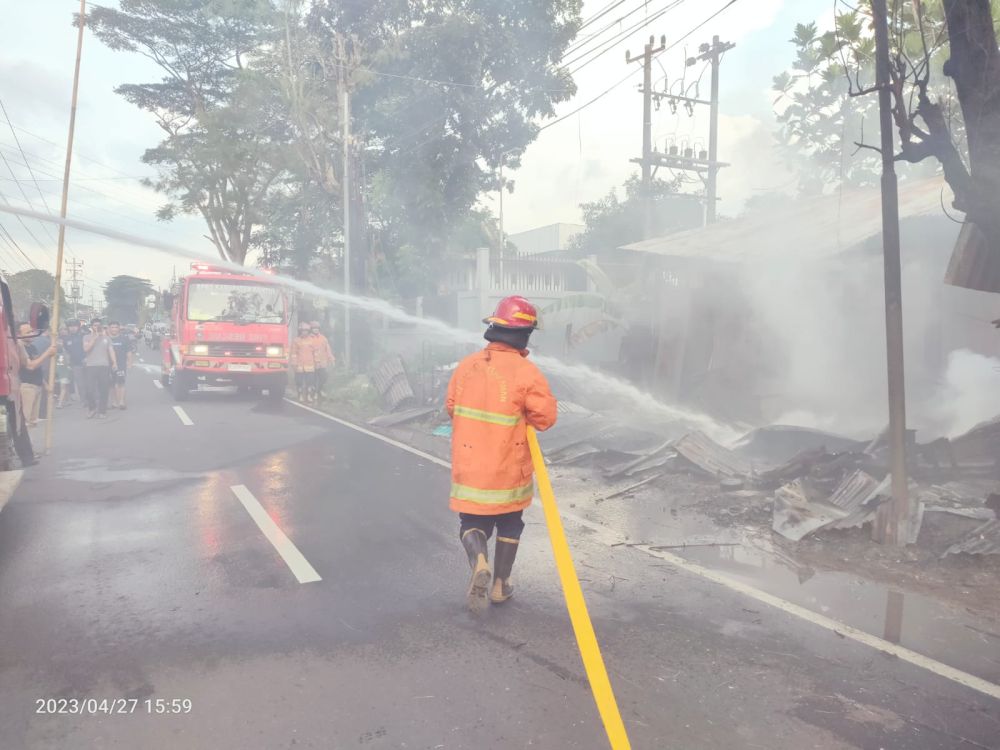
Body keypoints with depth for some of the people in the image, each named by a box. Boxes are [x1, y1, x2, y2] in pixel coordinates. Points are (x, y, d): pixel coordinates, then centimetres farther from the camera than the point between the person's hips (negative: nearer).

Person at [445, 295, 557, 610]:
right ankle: (501, 585, 27)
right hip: (508, 469, -2)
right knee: (509, 523, 19)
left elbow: (451, 407, 8)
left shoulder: (466, 365, -2)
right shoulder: (526, 373, -17)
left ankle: (479, 562, -15)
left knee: (472, 522, 14)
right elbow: (545, 417, -16)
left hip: (468, 465, 3)